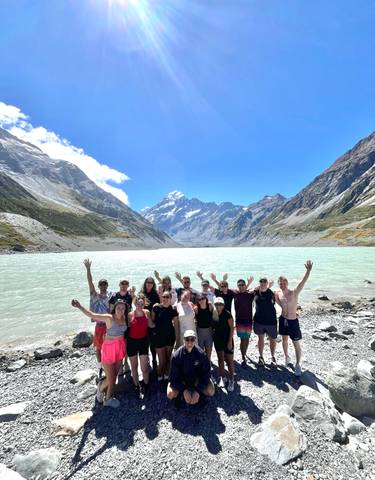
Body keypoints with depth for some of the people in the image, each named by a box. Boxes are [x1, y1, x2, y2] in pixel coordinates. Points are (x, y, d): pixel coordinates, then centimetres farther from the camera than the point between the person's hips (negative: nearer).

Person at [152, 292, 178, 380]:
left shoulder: (173, 310, -6)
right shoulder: (156, 307, -10)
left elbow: (176, 325, 0)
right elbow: (152, 320, 1)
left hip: (170, 336, 2)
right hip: (159, 336, -2)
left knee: (168, 358, 16)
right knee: (161, 360, 5)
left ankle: (166, 375, 38)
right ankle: (159, 377, 31)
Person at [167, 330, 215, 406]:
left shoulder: (201, 354, -22)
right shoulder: (176, 355, -23)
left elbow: (205, 374, -15)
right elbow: (174, 377, -16)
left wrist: (198, 391, -23)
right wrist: (184, 390, -26)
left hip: (197, 378, 1)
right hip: (181, 379, 0)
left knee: (211, 392, -22)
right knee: (170, 394, -24)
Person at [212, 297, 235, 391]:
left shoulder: (227, 314, -16)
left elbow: (232, 328, -12)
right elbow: (212, 326, 7)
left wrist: (230, 341, -14)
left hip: (227, 340, -4)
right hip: (217, 339, 4)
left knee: (229, 361, 1)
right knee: (220, 359, 16)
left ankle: (231, 380, 19)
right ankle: (222, 377, 32)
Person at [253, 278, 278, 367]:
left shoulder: (271, 293, -12)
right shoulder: (256, 292, -5)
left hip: (271, 320, -1)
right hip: (259, 320, 2)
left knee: (272, 339, 12)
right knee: (260, 338, 14)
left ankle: (273, 357, 33)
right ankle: (261, 357, 31)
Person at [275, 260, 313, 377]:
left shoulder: (294, 293, -19)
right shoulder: (278, 294, -6)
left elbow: (303, 282, -33)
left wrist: (308, 270, -47)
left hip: (293, 321, -4)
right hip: (283, 320, 4)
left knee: (296, 344, 6)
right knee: (284, 340, 21)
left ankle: (298, 365, 24)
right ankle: (286, 357, 44)